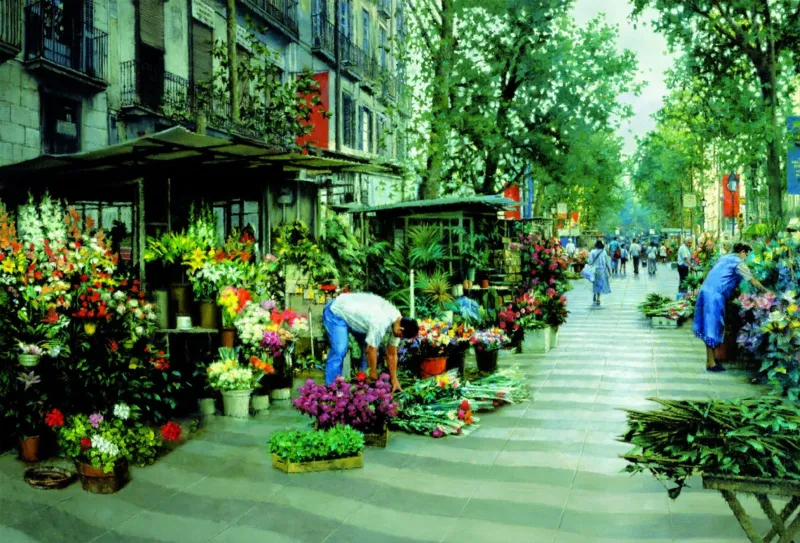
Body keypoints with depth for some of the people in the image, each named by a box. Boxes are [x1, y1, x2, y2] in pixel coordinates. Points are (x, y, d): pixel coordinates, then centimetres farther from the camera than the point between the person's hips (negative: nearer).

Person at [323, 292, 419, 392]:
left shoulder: (398, 321, -10)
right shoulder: (381, 323, -37)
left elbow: (392, 354, -3)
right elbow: (370, 350, -25)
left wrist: (394, 381, -3)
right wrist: (373, 372, -10)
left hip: (352, 312, 9)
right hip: (336, 312, -9)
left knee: (367, 348, 2)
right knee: (340, 351, -21)